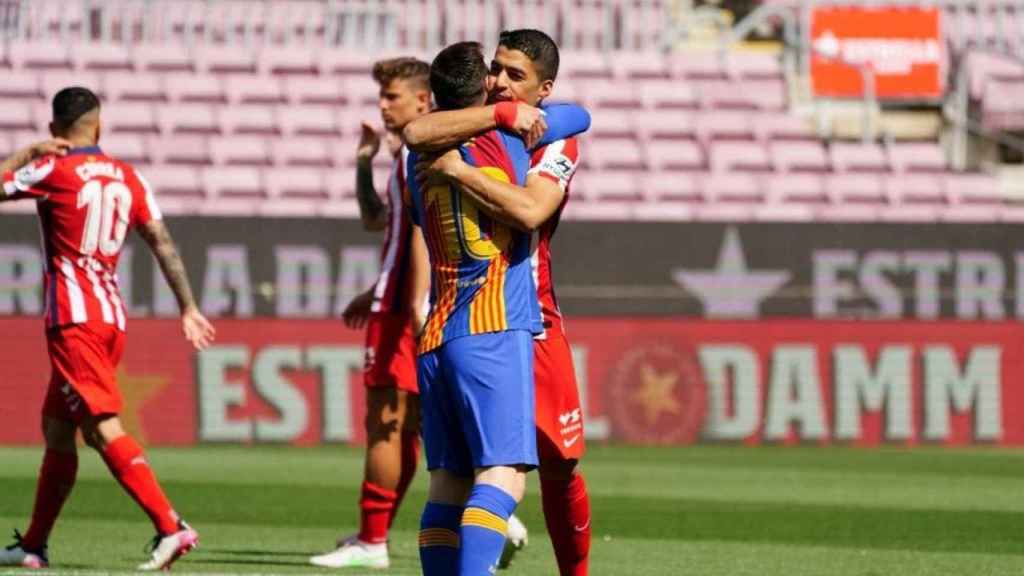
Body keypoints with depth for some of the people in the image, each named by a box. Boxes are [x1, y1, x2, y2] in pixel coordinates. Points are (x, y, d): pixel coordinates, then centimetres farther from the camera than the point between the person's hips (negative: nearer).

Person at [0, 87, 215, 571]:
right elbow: (164, 245, 9)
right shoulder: (128, 178, 11)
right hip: (113, 317, 7)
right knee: (56, 428, 16)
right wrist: (188, 308, 12)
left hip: (73, 319, -7)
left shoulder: (52, 171, -6)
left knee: (104, 428, -15)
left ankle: (170, 527, -27)